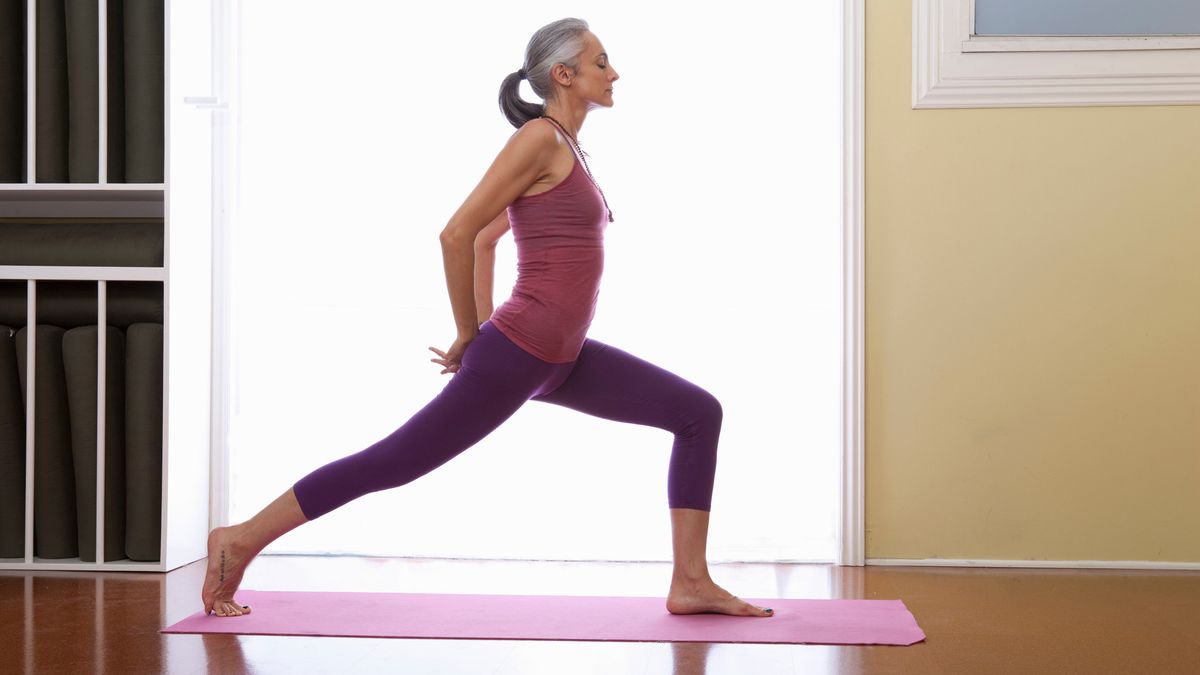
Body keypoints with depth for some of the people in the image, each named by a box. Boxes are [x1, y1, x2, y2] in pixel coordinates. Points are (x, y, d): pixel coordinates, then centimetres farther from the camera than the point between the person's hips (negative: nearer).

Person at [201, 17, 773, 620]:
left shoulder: (563, 148, 16)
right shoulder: (537, 139, -12)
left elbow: (487, 240, 24)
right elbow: (458, 234, -17)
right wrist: (469, 336, -7)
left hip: (563, 356, 9)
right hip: (518, 352, -9)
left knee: (699, 413, 4)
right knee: (395, 462, -4)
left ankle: (690, 583, 4)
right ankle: (241, 540, 8)